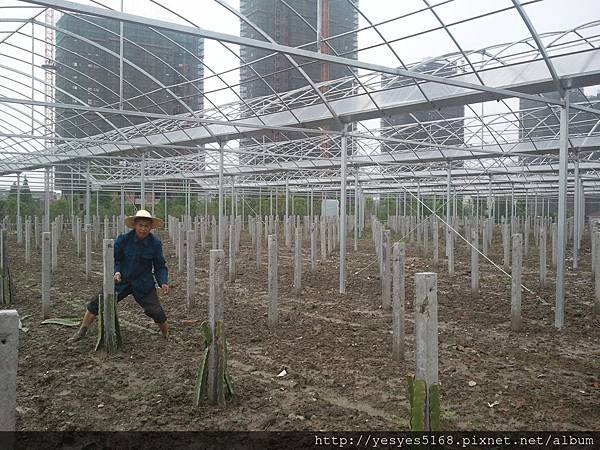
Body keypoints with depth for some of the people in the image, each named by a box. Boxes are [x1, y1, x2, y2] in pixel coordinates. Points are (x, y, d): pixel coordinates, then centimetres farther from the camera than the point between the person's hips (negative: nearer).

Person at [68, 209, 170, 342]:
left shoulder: (155, 243, -11)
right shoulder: (123, 239, -12)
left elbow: (160, 266, -3)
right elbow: (113, 259, -1)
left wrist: (164, 282, -18)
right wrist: (116, 272, -20)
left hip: (143, 284, -1)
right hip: (121, 281, 1)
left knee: (156, 311, -9)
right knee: (97, 302, -2)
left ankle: (167, 337, 17)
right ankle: (82, 332, 19)